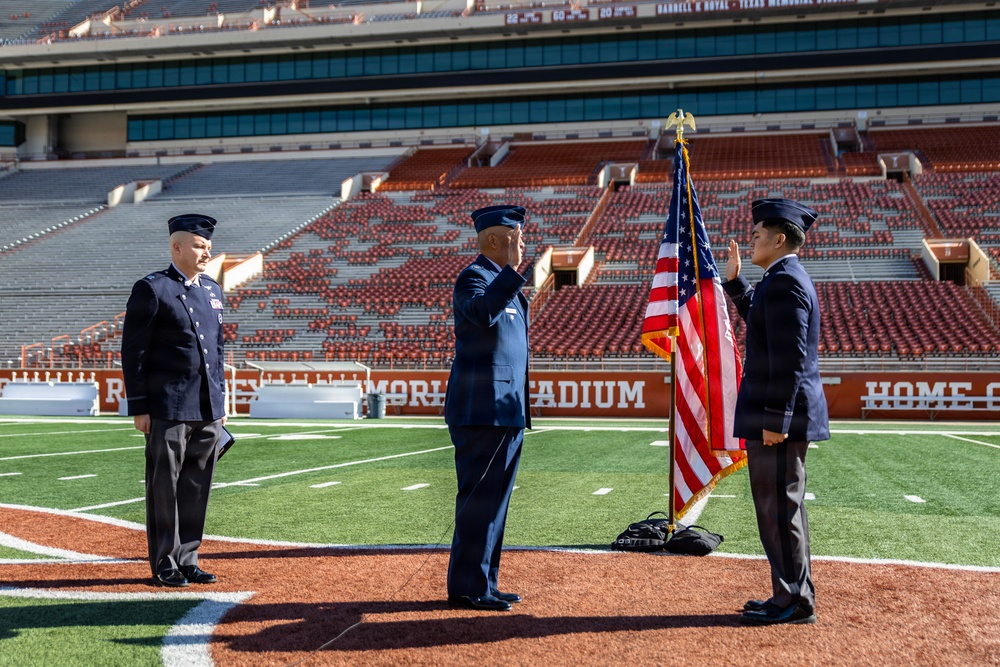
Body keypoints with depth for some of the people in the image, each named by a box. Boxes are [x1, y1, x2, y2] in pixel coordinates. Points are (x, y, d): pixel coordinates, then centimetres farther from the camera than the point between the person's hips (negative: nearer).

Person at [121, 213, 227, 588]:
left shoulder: (212, 290, 13)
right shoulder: (151, 289, -7)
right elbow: (133, 351, -8)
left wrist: (221, 400, 15)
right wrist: (138, 408, -11)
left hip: (208, 410, 6)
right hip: (168, 410, -6)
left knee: (197, 488, 11)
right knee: (164, 488, 3)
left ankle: (187, 560, 21)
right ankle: (164, 565, 14)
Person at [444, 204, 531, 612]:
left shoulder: (503, 282, 22)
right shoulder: (474, 277, -9)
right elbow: (482, 313, -32)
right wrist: (512, 271, -30)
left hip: (505, 413, 10)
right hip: (483, 411, -10)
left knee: (492, 501, 12)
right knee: (480, 499, -7)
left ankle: (482, 584, 20)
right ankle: (467, 587, 0)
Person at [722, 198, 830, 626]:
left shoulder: (784, 281, -16)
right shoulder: (786, 278, 15)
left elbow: (789, 357, -22)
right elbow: (759, 318, 33)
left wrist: (774, 419, -23)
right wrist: (734, 280, 25)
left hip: (779, 418, -11)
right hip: (780, 414, 11)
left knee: (780, 508, -3)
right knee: (780, 508, 16)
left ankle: (794, 603, 6)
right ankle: (793, 596, 25)